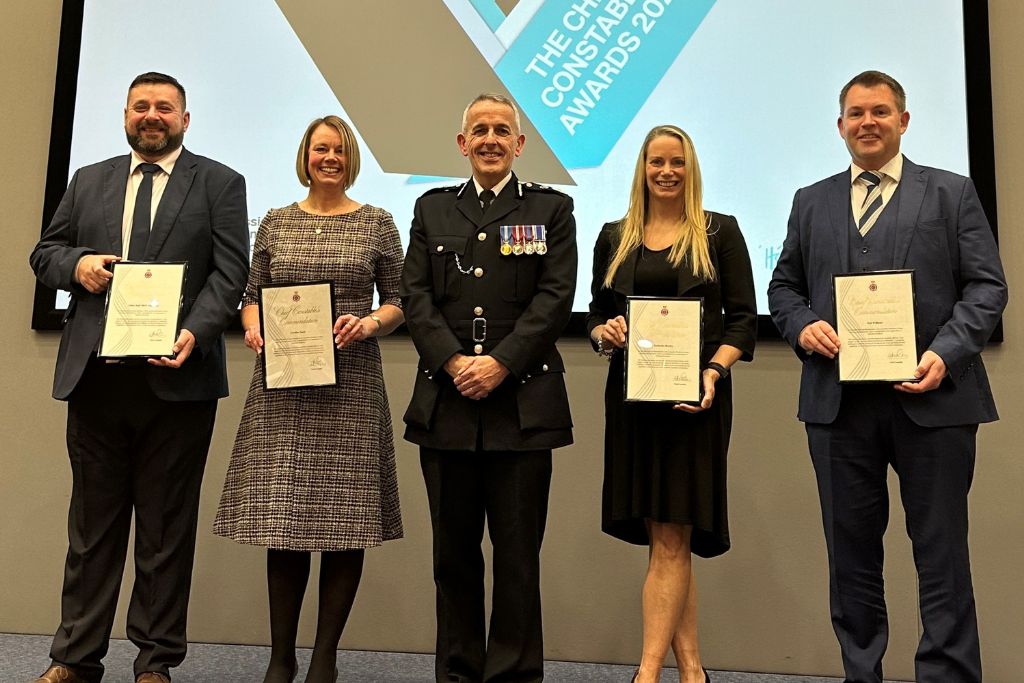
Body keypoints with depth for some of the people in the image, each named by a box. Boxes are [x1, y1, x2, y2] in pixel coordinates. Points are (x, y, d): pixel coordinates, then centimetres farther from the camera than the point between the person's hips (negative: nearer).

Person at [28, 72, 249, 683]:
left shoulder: (219, 183, 5)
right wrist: (75, 263, -5)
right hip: (95, 377, 4)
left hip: (176, 376, -3)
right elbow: (44, 252, 19)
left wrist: (194, 332, -19)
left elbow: (229, 271, -4)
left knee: (167, 527, 6)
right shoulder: (89, 181, 17)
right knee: (92, 522, 12)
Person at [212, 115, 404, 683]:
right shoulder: (276, 222, 13)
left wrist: (370, 323, -14)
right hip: (283, 386, 2)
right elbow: (252, 294, 14)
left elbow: (397, 302, 6)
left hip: (350, 385, -1)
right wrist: (253, 327, -6)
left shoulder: (377, 224, 6)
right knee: (281, 516, 1)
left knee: (345, 514, 0)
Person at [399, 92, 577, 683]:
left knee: (518, 551, 3)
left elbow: (556, 297, -3)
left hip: (523, 403, -2)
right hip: (446, 403, 3)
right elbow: (415, 295, 5)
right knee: (454, 550, 10)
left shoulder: (552, 209, 8)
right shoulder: (432, 208, 15)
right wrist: (453, 362, -10)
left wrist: (501, 363, -14)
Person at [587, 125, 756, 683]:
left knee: (670, 538, -5)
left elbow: (743, 318, 0)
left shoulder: (720, 232, 4)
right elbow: (596, 314, 14)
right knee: (665, 539, 8)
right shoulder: (614, 237, 12)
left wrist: (714, 371, -16)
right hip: (632, 396, 3)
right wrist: (605, 333, -9)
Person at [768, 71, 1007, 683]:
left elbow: (986, 286, 1)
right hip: (839, 400, 3)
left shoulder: (952, 193, 7)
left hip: (930, 397, -2)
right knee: (851, 553, 11)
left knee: (942, 554, 4)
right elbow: (784, 286, 14)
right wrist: (803, 326, -7)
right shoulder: (812, 202, 15)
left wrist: (947, 353, -15)